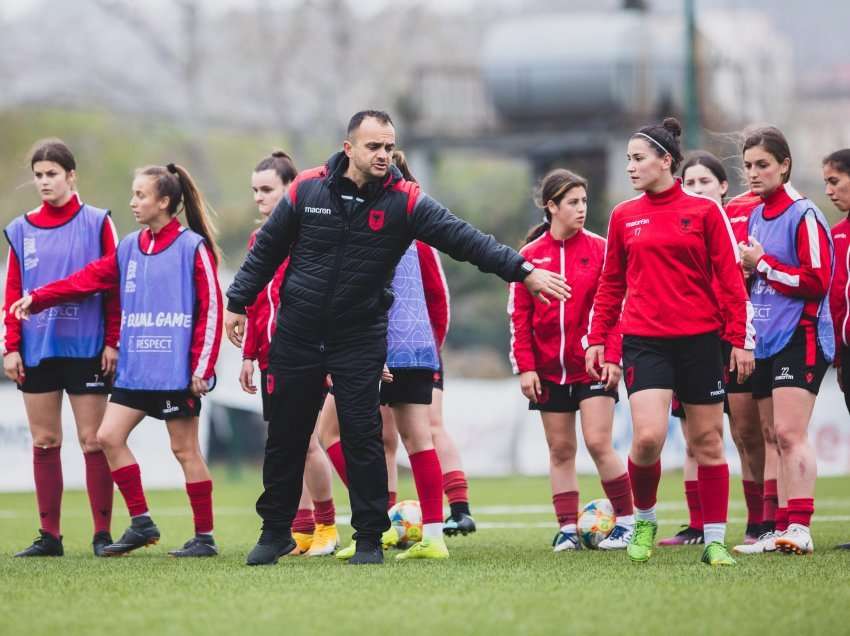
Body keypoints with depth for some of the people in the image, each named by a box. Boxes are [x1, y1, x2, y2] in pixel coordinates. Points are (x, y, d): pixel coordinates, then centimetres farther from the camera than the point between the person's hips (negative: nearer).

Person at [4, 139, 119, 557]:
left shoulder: (96, 223, 0)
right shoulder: (21, 230, 9)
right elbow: (12, 292, 8)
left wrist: (112, 342, -6)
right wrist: (11, 346, 2)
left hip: (86, 347, -3)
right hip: (37, 350, 3)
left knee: (92, 440, -3)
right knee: (44, 441, 5)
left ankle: (102, 534, 2)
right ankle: (49, 535, 10)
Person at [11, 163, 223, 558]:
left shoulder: (193, 247, -8)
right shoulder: (130, 248, 11)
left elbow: (211, 309, -10)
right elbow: (89, 278, 11)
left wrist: (201, 367, -13)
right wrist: (37, 299, 2)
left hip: (176, 370, -7)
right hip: (134, 368, 7)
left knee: (184, 450, -2)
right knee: (109, 436, 2)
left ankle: (205, 537, 6)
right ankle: (141, 523, 10)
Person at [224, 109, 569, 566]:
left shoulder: (404, 200, -8)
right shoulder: (308, 189, -4)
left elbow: (465, 238, -15)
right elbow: (267, 249, 7)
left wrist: (522, 271, -24)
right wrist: (239, 302, 8)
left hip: (361, 339, -1)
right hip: (296, 336, 1)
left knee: (362, 439, -4)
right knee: (285, 439, 9)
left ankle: (369, 540, 6)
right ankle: (275, 531, 24)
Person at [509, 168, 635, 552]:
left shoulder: (599, 249, 0)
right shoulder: (530, 255, 3)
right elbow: (519, 315, 4)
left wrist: (613, 358, -10)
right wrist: (525, 366, -2)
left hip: (593, 365, -2)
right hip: (549, 369, 2)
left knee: (598, 443, -10)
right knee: (560, 450, 6)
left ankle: (627, 520, 3)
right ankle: (568, 528, 11)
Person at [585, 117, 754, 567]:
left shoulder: (705, 211, 0)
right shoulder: (623, 217, 8)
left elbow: (730, 279, 0)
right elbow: (611, 284, 15)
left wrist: (740, 339, -4)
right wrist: (596, 338, 9)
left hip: (700, 339, -1)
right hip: (644, 340, 1)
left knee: (707, 441, 3)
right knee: (648, 437, -15)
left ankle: (714, 540, 12)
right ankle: (644, 520, 9)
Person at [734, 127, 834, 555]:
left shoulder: (803, 215, -9)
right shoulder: (755, 216, 15)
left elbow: (817, 280, -15)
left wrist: (763, 264, -14)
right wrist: (746, 270, 3)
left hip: (800, 339, -8)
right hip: (765, 342, 8)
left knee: (790, 434, -16)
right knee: (779, 439, 8)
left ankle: (799, 528, -20)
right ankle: (782, 529, 9)